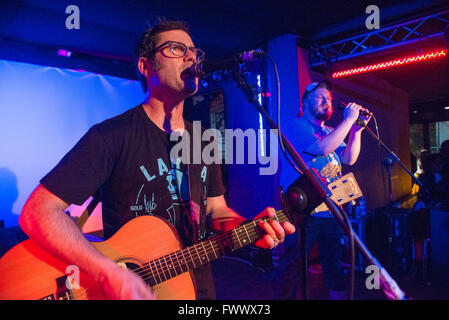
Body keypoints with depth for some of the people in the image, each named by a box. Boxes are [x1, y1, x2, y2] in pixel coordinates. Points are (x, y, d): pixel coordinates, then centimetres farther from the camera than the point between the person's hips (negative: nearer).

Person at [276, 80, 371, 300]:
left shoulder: (331, 132, 19)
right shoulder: (295, 125, -5)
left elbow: (349, 159, 11)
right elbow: (322, 147, -21)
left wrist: (357, 129, 2)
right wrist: (349, 119, -13)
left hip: (331, 211, 8)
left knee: (335, 267, 20)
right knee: (294, 269, -1)